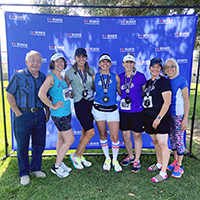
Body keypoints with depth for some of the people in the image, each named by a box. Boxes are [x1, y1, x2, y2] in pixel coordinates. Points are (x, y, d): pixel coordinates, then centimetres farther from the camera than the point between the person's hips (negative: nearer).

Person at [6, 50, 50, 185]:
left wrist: (47, 112, 9)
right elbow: (10, 95, -4)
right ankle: (24, 173, 26)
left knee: (40, 143, 12)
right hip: (23, 115, -4)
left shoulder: (43, 77, 7)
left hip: (39, 115, 4)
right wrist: (17, 113, -10)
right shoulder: (19, 76, -6)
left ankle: (35, 168, 33)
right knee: (22, 145, 8)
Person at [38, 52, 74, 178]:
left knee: (62, 139, 16)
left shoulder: (61, 76, 11)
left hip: (66, 112, 8)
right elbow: (41, 94, -26)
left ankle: (60, 163, 31)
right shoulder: (51, 76, -15)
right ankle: (56, 167, 13)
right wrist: (53, 106, -19)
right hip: (59, 115, -8)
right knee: (70, 139, -3)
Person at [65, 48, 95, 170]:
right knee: (91, 132, -10)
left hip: (91, 102, 5)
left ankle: (80, 156, 29)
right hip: (80, 104, -5)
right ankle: (75, 155, 10)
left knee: (85, 132, 12)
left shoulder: (91, 70, 10)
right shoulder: (70, 72, -3)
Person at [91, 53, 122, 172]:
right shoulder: (95, 77, 4)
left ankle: (115, 160, 23)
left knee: (115, 137, -2)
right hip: (98, 109, 1)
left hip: (112, 109, 0)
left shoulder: (116, 77, 3)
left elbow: (120, 91, 11)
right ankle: (107, 159, 31)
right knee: (103, 135, 10)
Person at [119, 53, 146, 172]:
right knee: (125, 135, 11)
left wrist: (143, 103, 3)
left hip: (137, 111, -3)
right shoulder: (120, 77, 3)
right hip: (123, 111, 4)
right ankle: (130, 156, 35)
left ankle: (137, 161, 25)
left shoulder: (141, 76, -7)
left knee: (137, 136, 8)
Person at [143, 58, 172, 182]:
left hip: (161, 117, -8)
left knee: (162, 144, -3)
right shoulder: (149, 82, 14)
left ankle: (163, 172, 7)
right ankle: (159, 164, 35)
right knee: (155, 142, 17)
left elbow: (167, 102, -16)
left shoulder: (164, 82, -10)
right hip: (149, 117, 8)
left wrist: (159, 118, -19)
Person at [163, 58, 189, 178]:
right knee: (172, 139, 14)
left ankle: (179, 166, 16)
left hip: (179, 115, -6)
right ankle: (175, 161, 30)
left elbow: (186, 101, -11)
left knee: (179, 140, 1)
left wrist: (185, 119, -14)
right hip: (169, 114, 6)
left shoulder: (182, 81, -10)